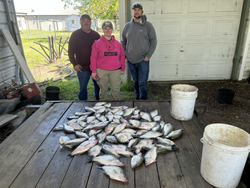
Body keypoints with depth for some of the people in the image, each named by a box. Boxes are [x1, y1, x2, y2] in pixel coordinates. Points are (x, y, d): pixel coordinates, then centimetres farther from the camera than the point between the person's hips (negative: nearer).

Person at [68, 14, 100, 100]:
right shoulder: (75, 34, 2)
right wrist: (74, 64, -8)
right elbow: (71, 50, 0)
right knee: (83, 88, 6)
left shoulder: (95, 34, 10)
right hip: (82, 67, -2)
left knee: (98, 85, 11)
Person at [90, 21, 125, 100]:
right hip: (102, 71, -1)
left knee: (116, 90, 4)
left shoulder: (117, 43, 9)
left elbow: (122, 56, 15)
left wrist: (122, 68, 14)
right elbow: (93, 58, 1)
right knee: (103, 90, 9)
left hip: (116, 71, 2)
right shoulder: (97, 43, 1)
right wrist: (93, 71, -2)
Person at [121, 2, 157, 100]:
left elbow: (153, 41, 0)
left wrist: (148, 56, -8)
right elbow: (123, 41, 16)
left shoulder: (148, 25, 1)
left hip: (143, 60, -3)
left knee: (142, 83, -5)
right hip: (130, 60, 3)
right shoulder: (127, 26, 9)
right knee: (135, 82, 14)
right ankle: (137, 99, 28)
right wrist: (124, 54, 5)